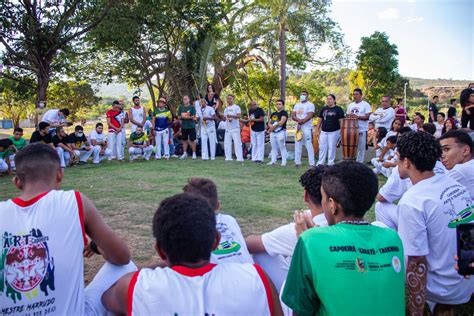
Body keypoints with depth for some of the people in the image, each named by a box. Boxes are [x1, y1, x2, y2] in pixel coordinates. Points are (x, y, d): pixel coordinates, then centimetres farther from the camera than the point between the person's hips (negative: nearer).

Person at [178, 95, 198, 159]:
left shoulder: (192, 107, -2)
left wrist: (187, 117, -20)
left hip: (191, 126, -4)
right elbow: (179, 117, 10)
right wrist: (182, 116, -11)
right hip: (183, 126, 4)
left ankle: (194, 153, 7)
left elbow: (194, 116, -8)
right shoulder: (181, 107, 10)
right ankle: (185, 153, 17)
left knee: (192, 140, -1)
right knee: (184, 140, 9)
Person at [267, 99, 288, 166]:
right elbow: (269, 123, 16)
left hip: (281, 132, -7)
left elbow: (281, 122, -16)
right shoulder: (273, 114, 19)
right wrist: (271, 126, -8)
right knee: (274, 147, 11)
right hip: (272, 132, 7)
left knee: (282, 147, -6)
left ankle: (284, 161, -3)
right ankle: (273, 161, 17)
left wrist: (273, 127, -12)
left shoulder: (284, 113, -4)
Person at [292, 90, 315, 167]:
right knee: (297, 145, 7)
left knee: (309, 145, -9)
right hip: (298, 127, 6)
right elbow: (293, 116, 6)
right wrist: (299, 120, -13)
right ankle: (297, 162, 13)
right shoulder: (296, 105, 17)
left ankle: (312, 163, -8)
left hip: (307, 128, -6)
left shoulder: (310, 105, -2)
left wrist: (302, 121, -20)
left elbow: (309, 116, -13)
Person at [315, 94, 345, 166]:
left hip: (334, 132, -4)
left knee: (331, 148, 1)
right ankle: (320, 163, 10)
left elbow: (341, 121, -4)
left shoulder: (338, 109, -1)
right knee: (322, 147, 4)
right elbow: (320, 121, 14)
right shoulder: (323, 109, 12)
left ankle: (330, 163, 10)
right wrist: (317, 130, 9)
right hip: (324, 132, 4)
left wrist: (341, 131, -10)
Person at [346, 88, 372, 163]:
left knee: (361, 148, 1)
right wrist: (349, 117, -4)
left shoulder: (365, 105, -4)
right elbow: (347, 116, 19)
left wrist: (357, 116, -23)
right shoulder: (350, 105, 14)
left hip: (362, 130, -5)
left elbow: (367, 117, -12)